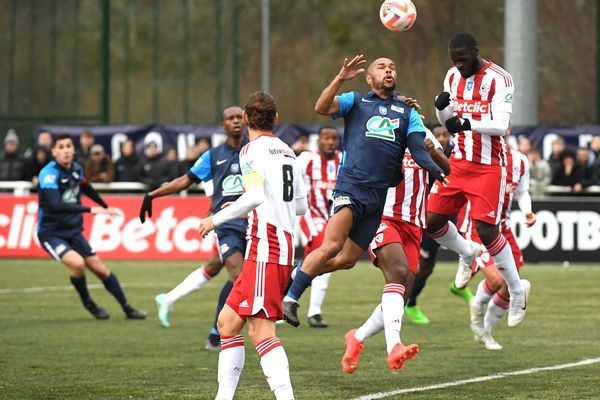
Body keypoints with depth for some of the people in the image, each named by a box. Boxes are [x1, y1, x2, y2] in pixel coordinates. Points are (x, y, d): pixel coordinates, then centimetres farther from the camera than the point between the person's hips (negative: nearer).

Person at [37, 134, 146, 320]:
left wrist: (105, 207, 38)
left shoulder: (76, 169, 1)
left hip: (73, 231, 7)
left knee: (100, 269, 4)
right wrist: (89, 210, -41)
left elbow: (87, 189, 24)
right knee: (77, 262, -28)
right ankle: (87, 303, -2)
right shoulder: (49, 173, -21)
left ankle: (127, 309, 17)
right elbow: (56, 205, -36)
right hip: (51, 233, -6)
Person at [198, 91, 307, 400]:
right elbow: (301, 205, 23)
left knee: (260, 331, -16)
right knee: (227, 322, 12)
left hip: (265, 246, -9)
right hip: (283, 244, 9)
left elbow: (255, 197, -19)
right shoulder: (287, 152, 18)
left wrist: (217, 218, -8)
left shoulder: (253, 150, -5)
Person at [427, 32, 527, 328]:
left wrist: (467, 123, -36)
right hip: (459, 162, 7)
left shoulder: (498, 79, -15)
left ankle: (517, 293, 4)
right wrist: (441, 107, -8)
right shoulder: (453, 76, 7)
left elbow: (500, 126, -22)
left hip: (488, 167, -7)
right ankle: (467, 253, 33)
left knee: (486, 230, -13)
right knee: (434, 221, 2)